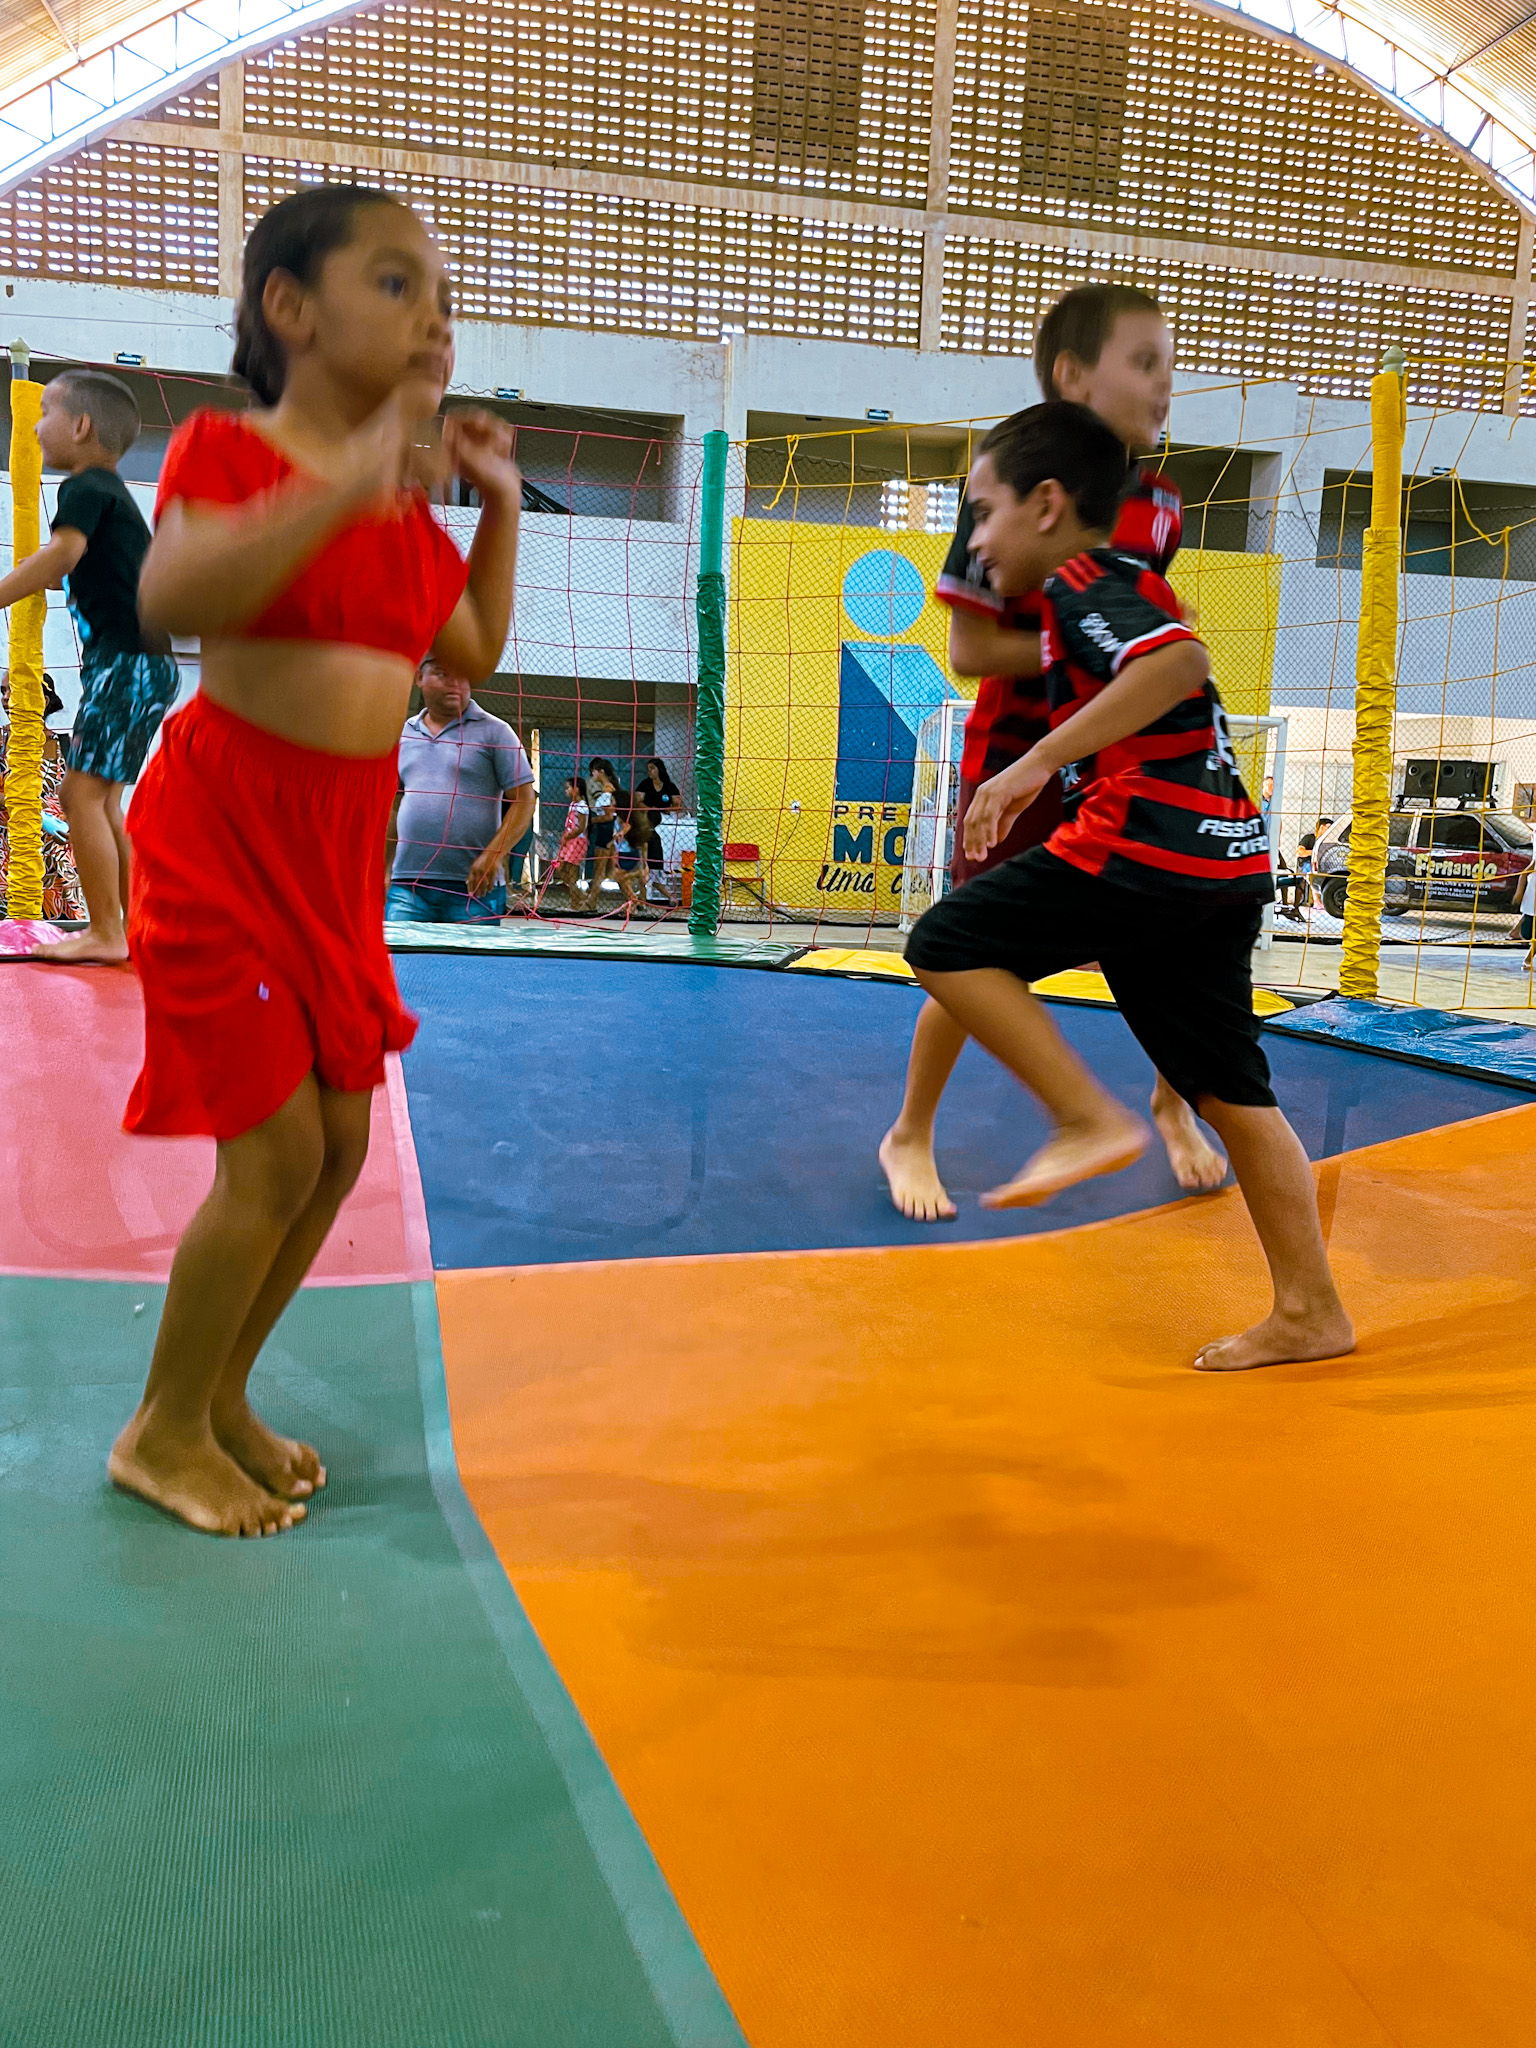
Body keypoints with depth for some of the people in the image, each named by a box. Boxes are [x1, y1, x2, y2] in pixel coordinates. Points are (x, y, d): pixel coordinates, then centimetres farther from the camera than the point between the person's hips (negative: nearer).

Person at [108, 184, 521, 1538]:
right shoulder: (229, 450, -10)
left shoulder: (409, 506, 11)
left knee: (342, 1143, 11)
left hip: (342, 847, 8)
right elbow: (171, 596, -30)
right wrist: (349, 484, -36)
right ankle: (163, 1434, 16)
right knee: (279, 1155, -6)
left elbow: (473, 656, 21)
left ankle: (222, 1398, 30)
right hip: (223, 830, -7)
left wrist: (500, 508, 13)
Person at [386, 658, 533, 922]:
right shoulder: (404, 733, 15)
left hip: (474, 886, -3)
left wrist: (493, 855, -16)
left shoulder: (494, 731, 2)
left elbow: (523, 802, -3)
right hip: (406, 883, 3)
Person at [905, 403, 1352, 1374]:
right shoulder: (1130, 584, 27)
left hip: (1150, 840, -10)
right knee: (1231, 1094, 11)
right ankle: (1310, 1312, 16)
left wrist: (1037, 762, -23)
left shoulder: (1081, 579, -3)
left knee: (949, 945, -5)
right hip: (1230, 857, 10)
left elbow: (1180, 659, -22)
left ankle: (1093, 1119, -9)